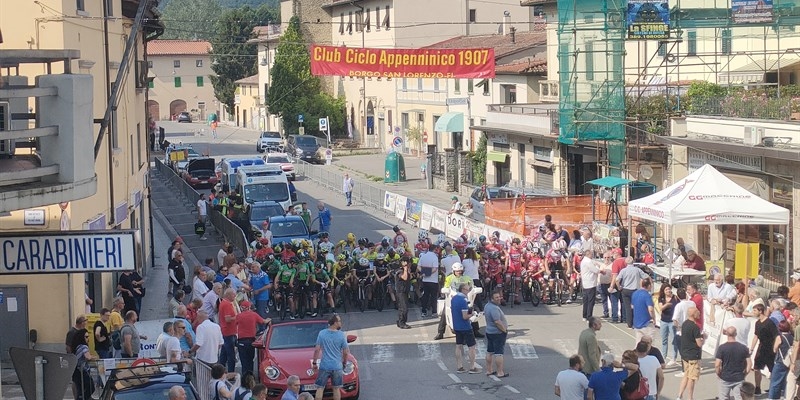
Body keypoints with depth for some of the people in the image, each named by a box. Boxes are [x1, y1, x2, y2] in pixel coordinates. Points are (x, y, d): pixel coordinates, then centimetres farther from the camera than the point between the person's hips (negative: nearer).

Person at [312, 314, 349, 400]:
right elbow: (346, 352, -2)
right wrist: (344, 363, 14)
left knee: (320, 388, 4)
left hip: (324, 366, 0)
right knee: (336, 389, 11)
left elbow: (317, 350, -4)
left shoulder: (322, 333, -4)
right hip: (337, 366, 0)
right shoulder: (341, 335, -7)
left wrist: (314, 363, 5)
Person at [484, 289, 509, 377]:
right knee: (499, 353, -5)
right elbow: (497, 322, -28)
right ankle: (500, 373, -3)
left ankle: (489, 370, 23)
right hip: (498, 333, -10)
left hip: (489, 332, 10)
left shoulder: (487, 306, 7)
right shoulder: (494, 308, -24)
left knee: (489, 352, 15)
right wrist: (505, 330, -16)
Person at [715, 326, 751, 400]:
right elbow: (749, 364, -3)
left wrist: (718, 374, 2)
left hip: (725, 379, -2)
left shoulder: (722, 348, -12)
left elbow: (717, 365, -15)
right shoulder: (743, 348, -4)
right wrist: (744, 374, 10)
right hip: (739, 379, 2)